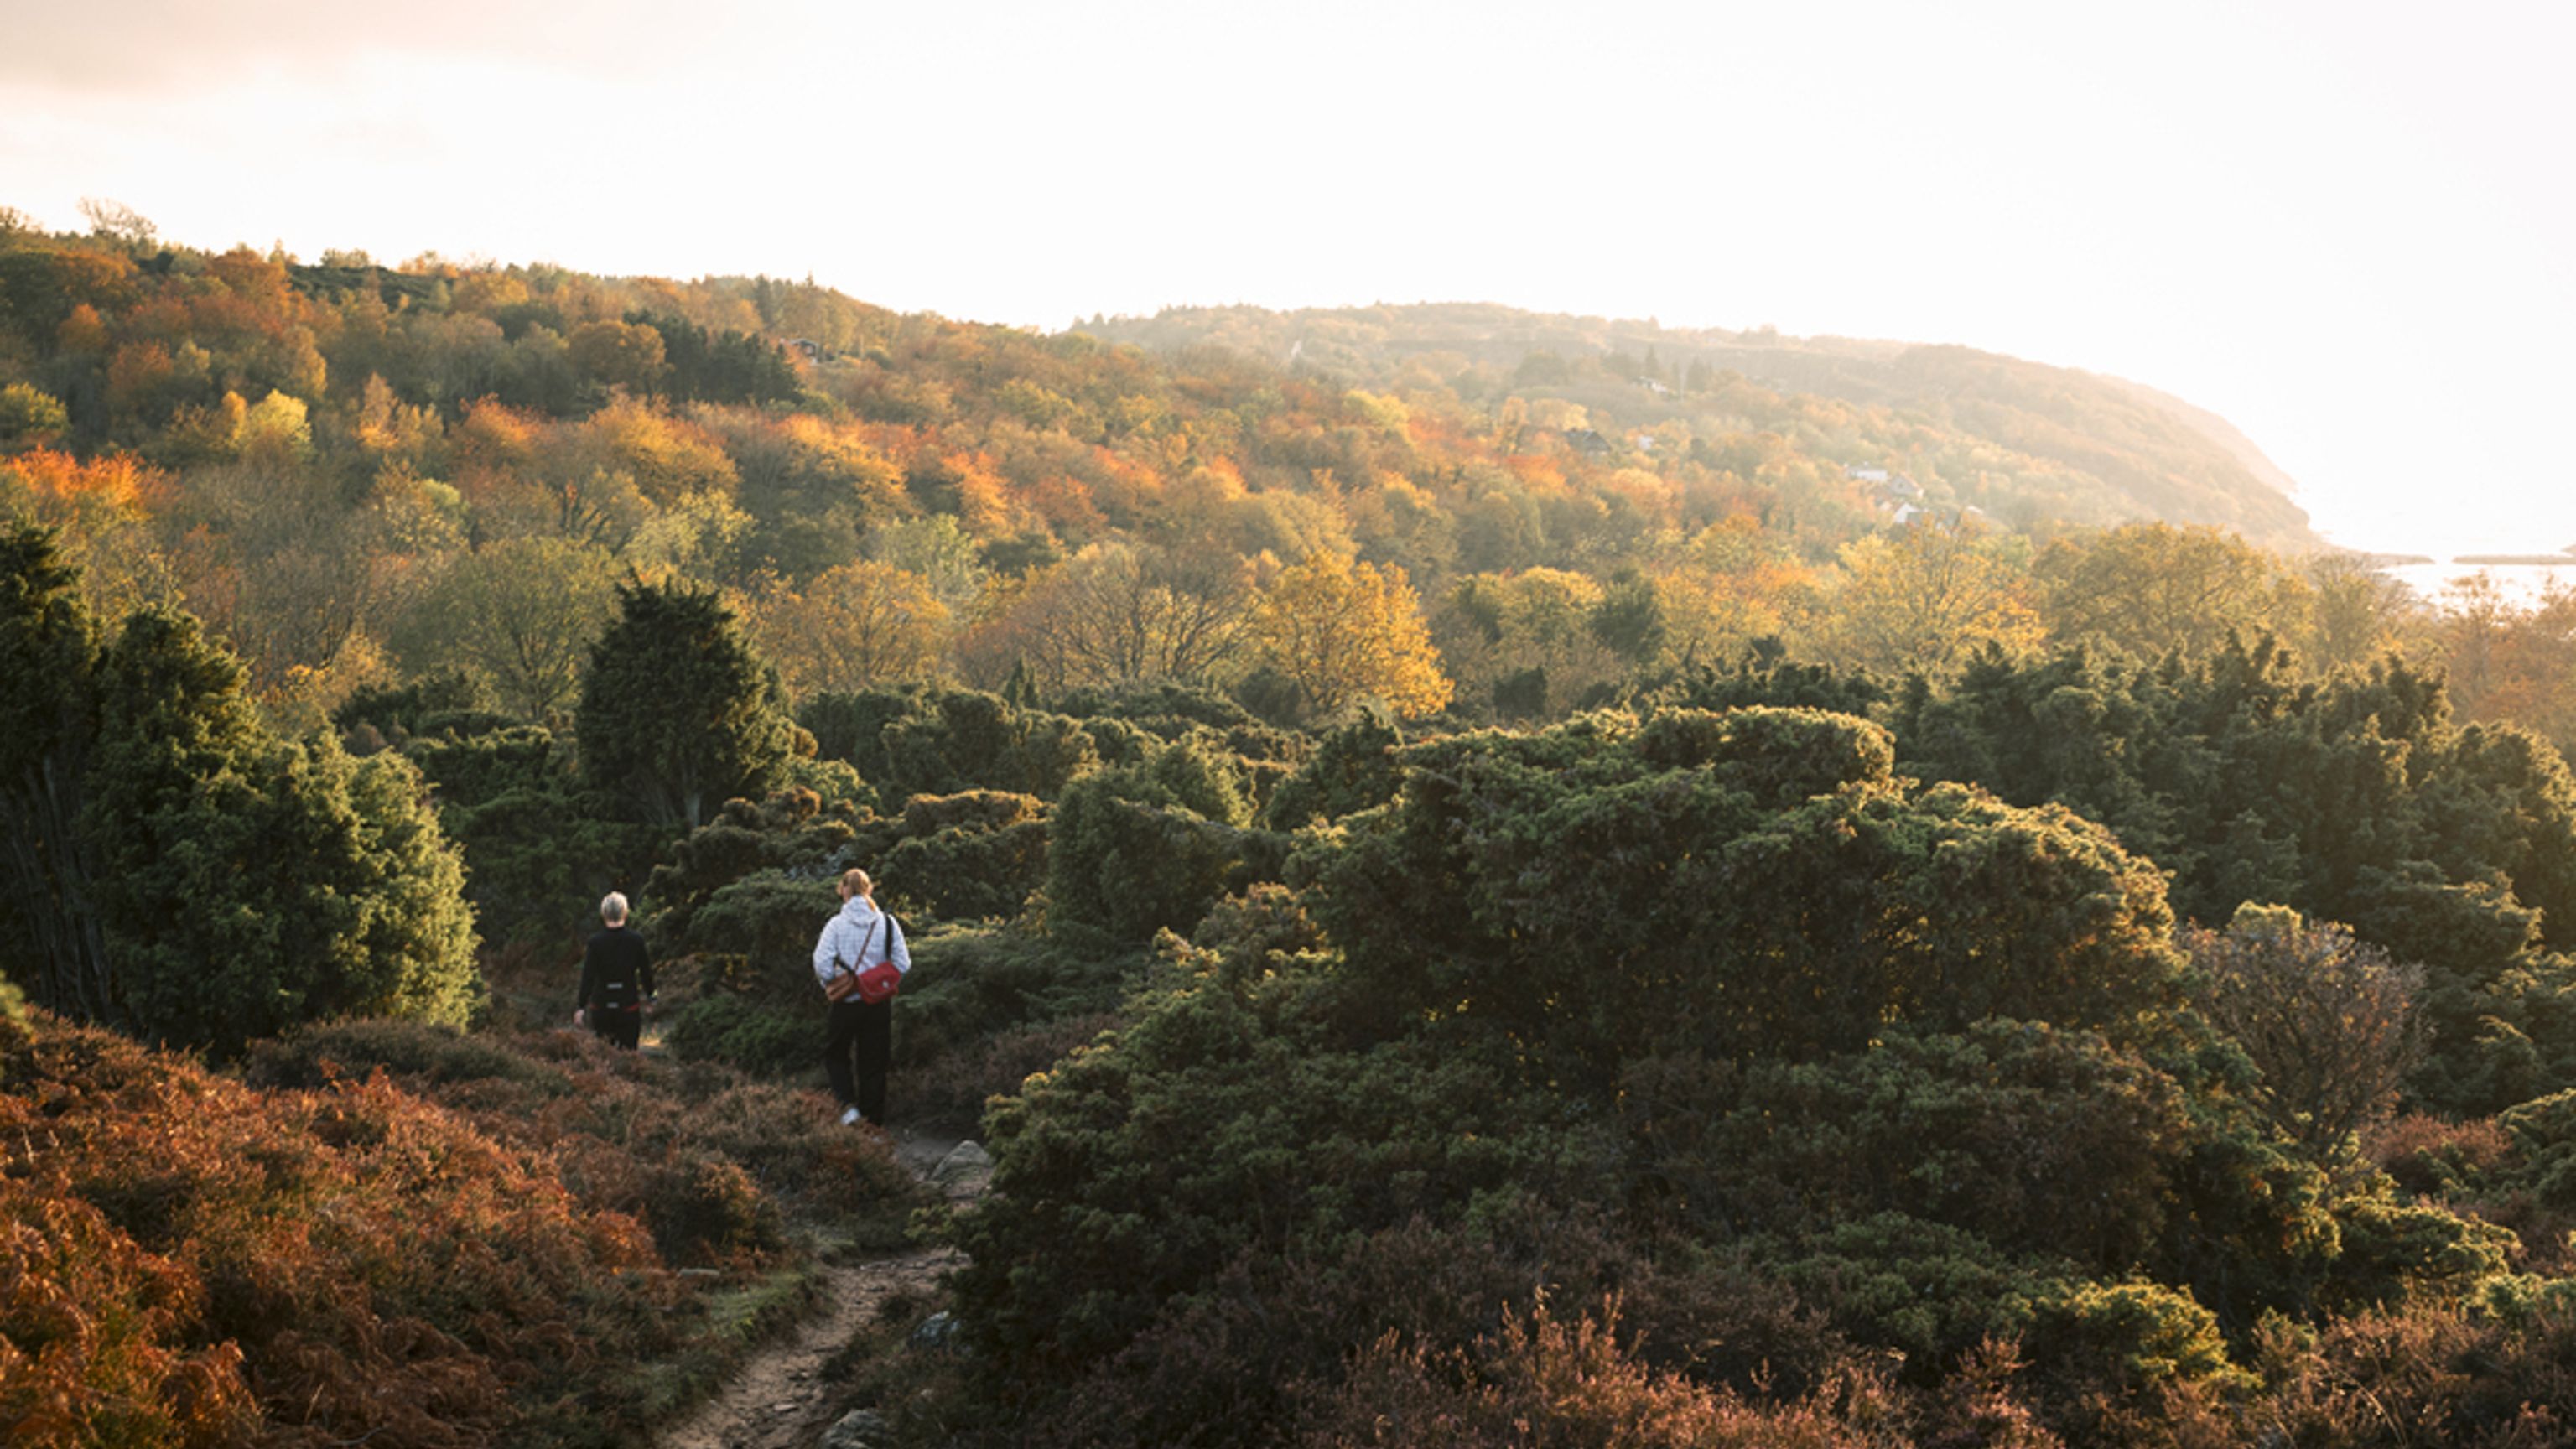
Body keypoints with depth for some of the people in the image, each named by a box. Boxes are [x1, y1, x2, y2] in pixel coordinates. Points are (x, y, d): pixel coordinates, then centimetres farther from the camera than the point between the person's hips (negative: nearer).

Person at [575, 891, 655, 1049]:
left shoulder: (596, 942, -10)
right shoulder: (636, 941, -8)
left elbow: (588, 977, -11)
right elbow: (646, 971, 3)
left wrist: (581, 1007, -7)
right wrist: (649, 995, 20)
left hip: (601, 1005, 0)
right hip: (629, 1005, 0)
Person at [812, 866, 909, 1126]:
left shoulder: (837, 924, -9)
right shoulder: (887, 923, -3)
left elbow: (822, 963, -15)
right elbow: (903, 964, -3)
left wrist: (830, 986, 3)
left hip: (846, 1001, -2)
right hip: (880, 1004, 2)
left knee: (835, 1055, 18)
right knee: (874, 1063, 11)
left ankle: (848, 1103, -2)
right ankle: (874, 1122, 14)